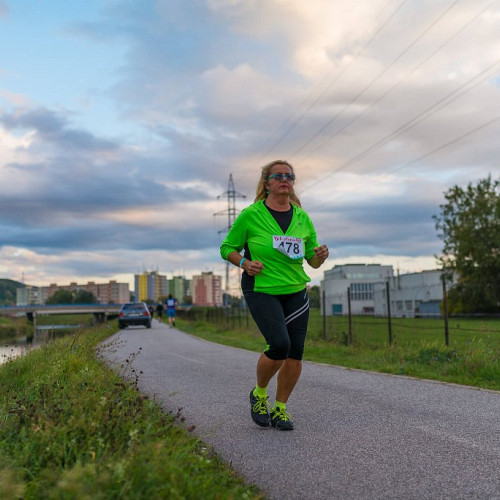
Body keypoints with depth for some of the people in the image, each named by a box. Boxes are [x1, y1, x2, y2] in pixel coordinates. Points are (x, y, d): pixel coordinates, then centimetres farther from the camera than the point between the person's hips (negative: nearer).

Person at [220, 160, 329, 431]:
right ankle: (259, 394, 9)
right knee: (280, 344, -20)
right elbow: (227, 248, 3)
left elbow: (313, 261, 13)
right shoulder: (251, 215, -5)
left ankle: (280, 408, 17)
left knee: (296, 351, -1)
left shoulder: (302, 217, 6)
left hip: (296, 291, 5)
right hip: (261, 290, -4)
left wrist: (320, 255, -10)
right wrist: (245, 263, -15)